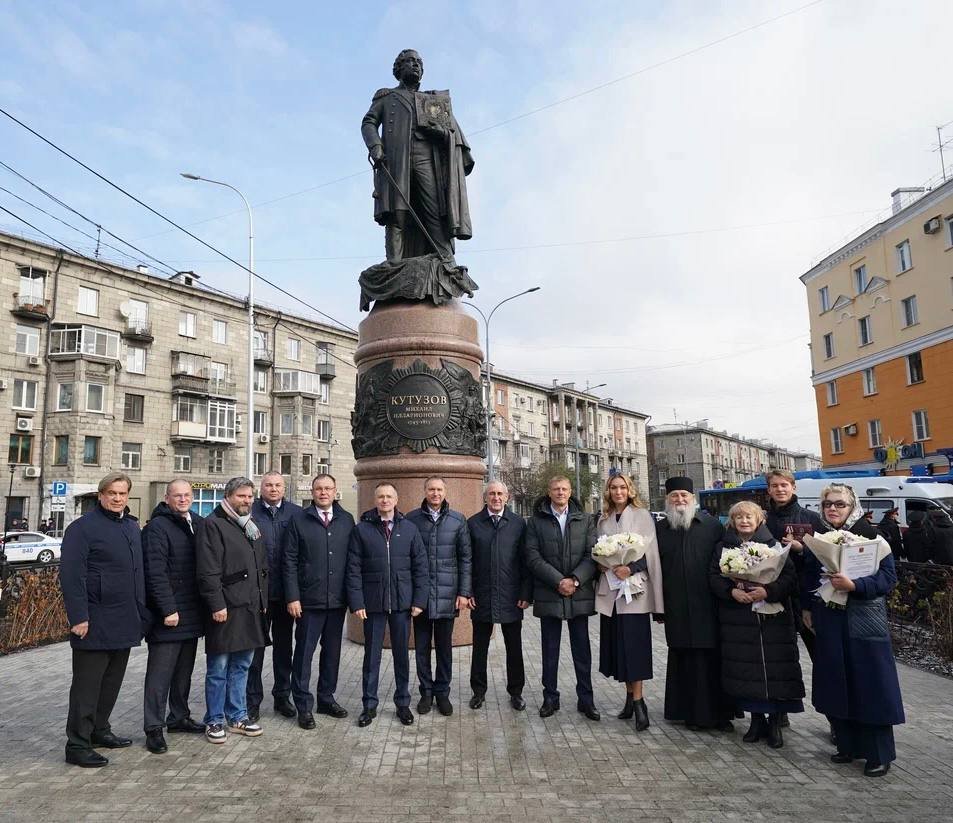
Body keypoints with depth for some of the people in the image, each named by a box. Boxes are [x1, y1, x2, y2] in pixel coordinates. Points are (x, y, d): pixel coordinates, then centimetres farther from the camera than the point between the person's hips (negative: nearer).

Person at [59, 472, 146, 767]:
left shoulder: (133, 527, 13)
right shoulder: (82, 527, -9)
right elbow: (71, 574, -15)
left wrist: (142, 612, 15)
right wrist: (78, 616, -21)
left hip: (126, 622, 7)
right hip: (96, 622, -7)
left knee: (112, 680, 17)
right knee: (87, 684, 2)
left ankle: (99, 731, 32)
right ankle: (77, 744, 12)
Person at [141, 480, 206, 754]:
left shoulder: (199, 524, 10)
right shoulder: (157, 527, -11)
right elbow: (156, 573, -17)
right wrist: (168, 609, -19)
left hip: (192, 613, 7)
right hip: (168, 615, -7)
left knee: (184, 670, 17)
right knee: (160, 673, 1)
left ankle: (179, 717, 31)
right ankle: (154, 728, 11)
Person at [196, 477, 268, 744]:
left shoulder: (252, 526, 16)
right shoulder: (213, 524, -8)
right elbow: (208, 570, -15)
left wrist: (263, 600, 15)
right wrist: (217, 604, -19)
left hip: (251, 608, 7)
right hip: (226, 609, -7)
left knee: (241, 665, 15)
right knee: (218, 668, 4)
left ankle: (237, 716, 26)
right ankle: (214, 721, 17)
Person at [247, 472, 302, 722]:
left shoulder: (296, 512, 3)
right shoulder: (249, 511, -3)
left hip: (285, 590, 2)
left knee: (283, 646, 14)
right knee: (255, 646, 9)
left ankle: (282, 696, 28)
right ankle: (253, 699, 21)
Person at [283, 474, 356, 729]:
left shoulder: (347, 520, 4)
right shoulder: (299, 519, -2)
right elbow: (290, 560, -4)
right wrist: (292, 597, -9)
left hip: (338, 600, 3)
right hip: (309, 600, -3)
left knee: (332, 651, 14)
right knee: (304, 652, 5)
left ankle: (327, 698, 29)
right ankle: (303, 705, 17)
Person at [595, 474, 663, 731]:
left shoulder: (642, 515, -1)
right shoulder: (603, 520, 13)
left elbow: (650, 551, -7)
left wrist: (631, 568, -19)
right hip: (610, 589, 5)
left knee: (633, 644, -6)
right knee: (618, 644, 8)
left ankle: (638, 701, 1)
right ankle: (630, 697, 20)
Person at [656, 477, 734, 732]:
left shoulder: (712, 525, 2)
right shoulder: (660, 529, 7)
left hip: (708, 605, -1)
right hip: (677, 609, 2)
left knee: (713, 659, 4)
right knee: (684, 661, 7)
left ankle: (720, 713, 17)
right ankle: (691, 712, 18)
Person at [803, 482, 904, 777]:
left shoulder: (872, 538, -7)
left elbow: (888, 577, -13)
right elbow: (808, 579, 14)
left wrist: (854, 585, -25)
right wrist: (809, 609, 5)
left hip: (864, 624, -5)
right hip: (829, 623, 5)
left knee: (870, 687, 0)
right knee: (837, 686, 10)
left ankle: (879, 754, 13)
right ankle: (848, 745, 24)